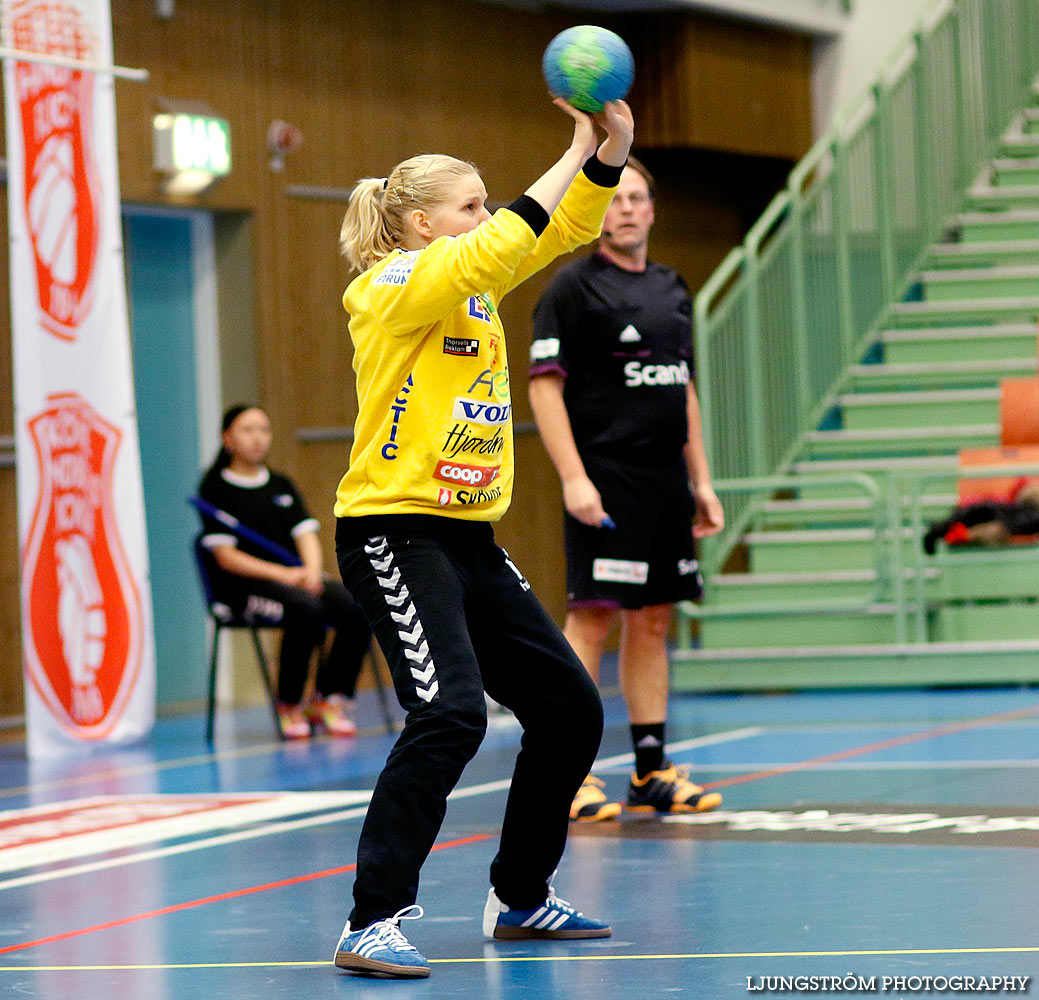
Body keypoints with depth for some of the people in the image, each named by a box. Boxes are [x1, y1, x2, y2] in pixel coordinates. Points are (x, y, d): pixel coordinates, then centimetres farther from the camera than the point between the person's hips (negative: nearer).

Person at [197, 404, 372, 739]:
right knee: (305, 608, -37)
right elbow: (226, 557, -6)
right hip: (243, 585, -6)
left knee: (358, 608, -22)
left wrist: (311, 570, -12)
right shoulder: (216, 488, 2)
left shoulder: (282, 486, 21)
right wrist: (283, 574, -17)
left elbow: (306, 534, 11)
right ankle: (289, 706, -22)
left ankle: (328, 698, -10)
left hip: (294, 577, 6)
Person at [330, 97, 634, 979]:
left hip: (472, 537, 9)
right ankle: (374, 922, -21)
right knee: (451, 714, -24)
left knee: (570, 708, 11)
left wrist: (610, 151, -2)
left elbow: (565, 229, 15)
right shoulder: (393, 288, -12)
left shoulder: (476, 283, 13)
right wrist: (579, 148, -18)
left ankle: (520, 898, 25)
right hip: (394, 532, -9)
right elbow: (504, 244, -25)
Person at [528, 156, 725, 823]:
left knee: (653, 623, 8)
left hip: (668, 482, 7)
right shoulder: (573, 287, -4)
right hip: (606, 483, -7)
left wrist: (701, 482, 17)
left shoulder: (673, 290, 17)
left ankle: (652, 770, 12)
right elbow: (544, 386, -9)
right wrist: (573, 478, -18)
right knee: (592, 618, -10)